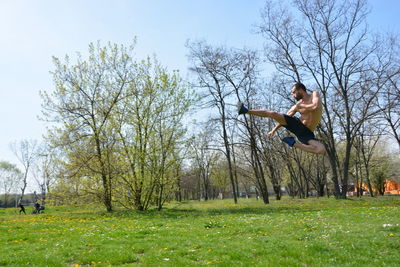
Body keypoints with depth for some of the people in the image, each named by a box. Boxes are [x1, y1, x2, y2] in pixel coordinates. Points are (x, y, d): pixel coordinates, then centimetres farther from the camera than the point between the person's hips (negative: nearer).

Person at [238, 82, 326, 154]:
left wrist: (300, 106, -13)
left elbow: (316, 107, -25)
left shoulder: (315, 94, -3)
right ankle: (246, 111, -10)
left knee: (322, 150, -29)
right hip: (296, 124, 2)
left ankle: (293, 143, -15)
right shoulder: (298, 104, 4)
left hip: (306, 132, -2)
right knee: (273, 114, -17)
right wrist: (274, 130, 9)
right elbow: (285, 117, 13)